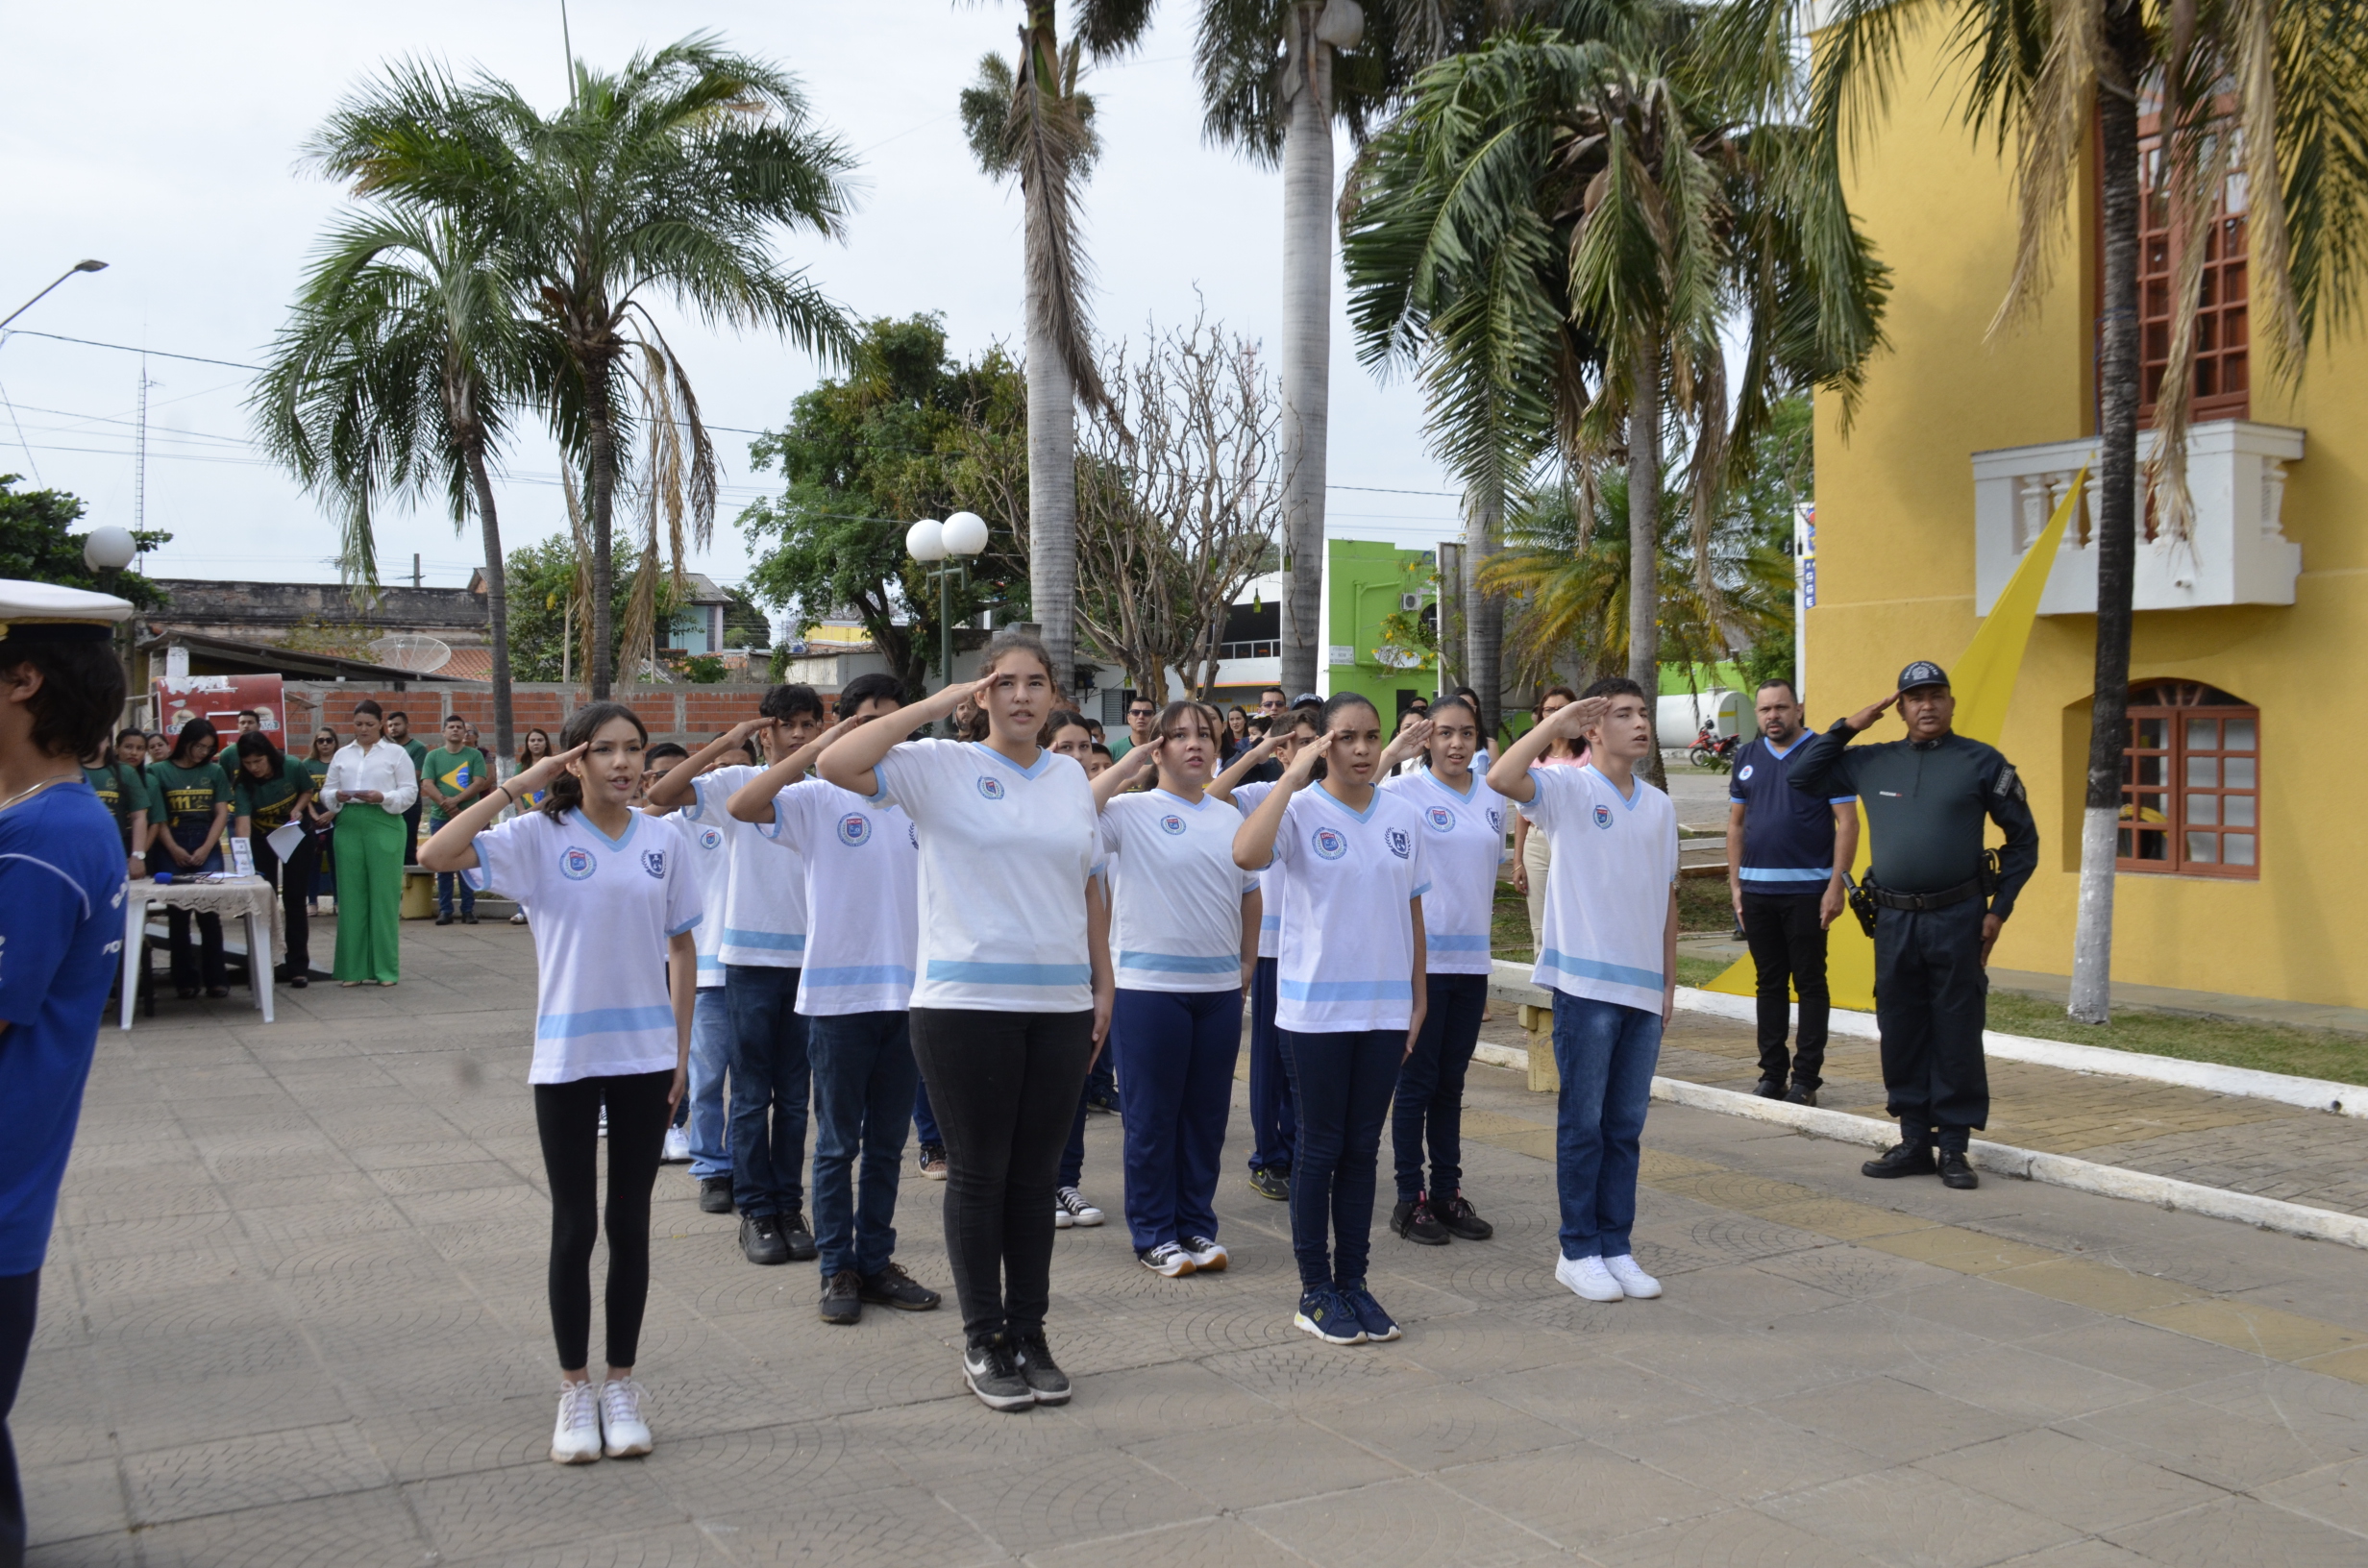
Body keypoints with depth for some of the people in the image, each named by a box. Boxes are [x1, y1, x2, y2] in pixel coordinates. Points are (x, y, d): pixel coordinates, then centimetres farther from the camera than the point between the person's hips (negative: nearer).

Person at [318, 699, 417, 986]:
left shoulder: (396, 753, 7)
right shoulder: (342, 754, 17)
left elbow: (410, 792, 1)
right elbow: (326, 791, 14)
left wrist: (383, 797, -15)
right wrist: (336, 796, -8)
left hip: (384, 825, -3)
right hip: (348, 825, 3)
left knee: (384, 896, -3)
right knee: (350, 897, 2)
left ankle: (385, 968, 2)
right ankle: (353, 968, 8)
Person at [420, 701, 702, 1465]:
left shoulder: (663, 841, 2)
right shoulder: (540, 836, -5)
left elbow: (681, 949, 7)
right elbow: (436, 855, -19)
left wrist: (682, 1049, 4)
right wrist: (518, 786, -17)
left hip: (645, 1054, 2)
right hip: (566, 1057, -2)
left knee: (630, 1222, 10)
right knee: (574, 1226, 6)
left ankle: (621, 1382, 24)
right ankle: (574, 1388, 21)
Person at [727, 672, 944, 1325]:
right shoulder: (819, 798, -4)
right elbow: (742, 806, -23)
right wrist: (817, 747, -23)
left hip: (907, 994, 4)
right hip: (838, 995, -4)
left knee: (887, 1143, 12)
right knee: (838, 1143, 6)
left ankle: (876, 1263, 23)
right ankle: (837, 1270, 16)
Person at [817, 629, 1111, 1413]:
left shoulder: (1070, 776, 11)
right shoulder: (942, 766, -4)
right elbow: (837, 764, -18)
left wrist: (1104, 983, 13)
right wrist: (936, 704, -14)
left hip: (1060, 1003, 4)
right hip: (966, 1003, -4)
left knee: (1035, 1175, 11)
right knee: (979, 1174, 5)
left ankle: (1029, 1334, 23)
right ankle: (983, 1343, 17)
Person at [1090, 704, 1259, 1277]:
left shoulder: (1230, 818, 11)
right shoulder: (1131, 811, -6)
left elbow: (1249, 893, 19)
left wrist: (1247, 961, 15)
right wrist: (1127, 766, -17)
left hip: (1219, 987, 5)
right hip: (1149, 986, -5)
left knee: (1207, 1113, 11)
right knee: (1153, 1116, 4)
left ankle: (1197, 1224, 24)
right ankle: (1153, 1234, 15)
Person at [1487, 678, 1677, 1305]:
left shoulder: (1659, 806, 12)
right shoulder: (1568, 789, -6)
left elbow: (1666, 896, 17)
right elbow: (1502, 778, -27)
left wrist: (1670, 979, 15)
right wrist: (1557, 722, -21)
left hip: (1645, 989, 5)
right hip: (1586, 982, -5)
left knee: (1626, 1126, 11)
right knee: (1583, 1122, 2)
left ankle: (1616, 1245, 21)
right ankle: (1578, 1250, 12)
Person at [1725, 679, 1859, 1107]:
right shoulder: (1747, 757, 10)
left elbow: (1847, 823, -7)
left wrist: (1836, 885, -13)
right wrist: (1734, 884, 8)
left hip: (1807, 888, -4)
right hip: (1756, 889, 5)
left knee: (1810, 984, 1)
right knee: (1769, 983, 10)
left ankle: (1806, 1078, 7)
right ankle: (1772, 1073, 17)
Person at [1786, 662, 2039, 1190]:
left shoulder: (1981, 762, 1)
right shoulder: (1871, 762, 10)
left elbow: (2023, 839, 4)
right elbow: (1803, 778, 17)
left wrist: (1998, 909, -2)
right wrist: (1846, 727, 8)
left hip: (1957, 920, -3)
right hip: (1894, 922, 4)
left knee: (1957, 1037, 1)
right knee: (1900, 1036, 8)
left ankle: (1953, 1147, 10)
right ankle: (1914, 1142, 18)